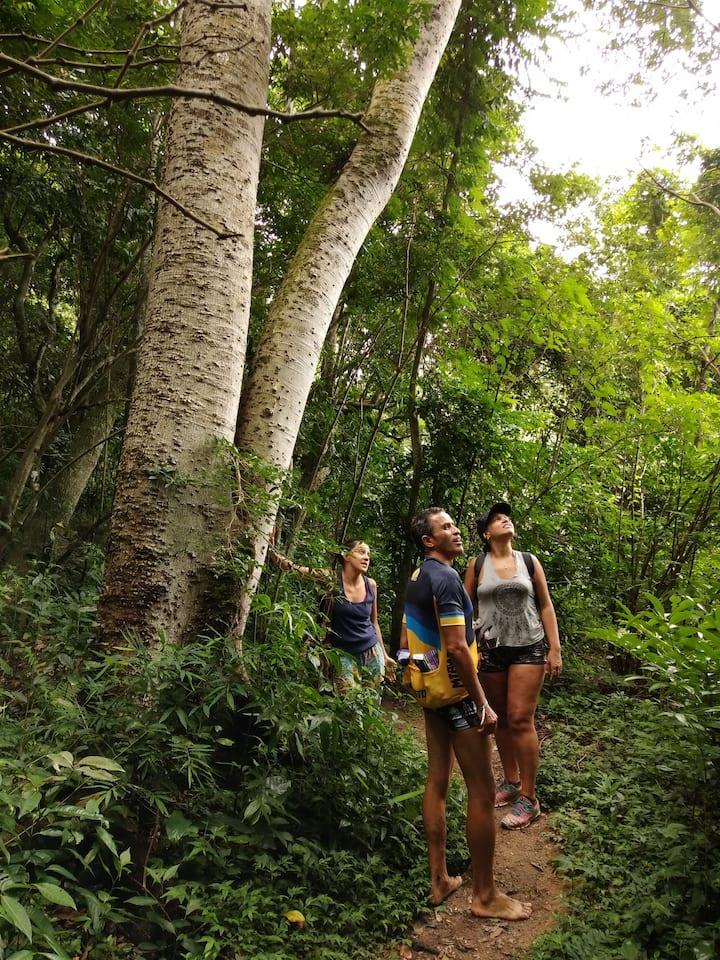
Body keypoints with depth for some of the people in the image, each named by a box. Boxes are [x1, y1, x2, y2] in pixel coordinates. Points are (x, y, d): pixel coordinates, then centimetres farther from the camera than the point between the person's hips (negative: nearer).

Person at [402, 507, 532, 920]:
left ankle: (439, 880, 25)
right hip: (456, 693, -10)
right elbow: (456, 647, -25)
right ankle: (485, 895, 12)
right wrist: (483, 704, -19)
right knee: (482, 792, 1)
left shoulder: (417, 577, 10)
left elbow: (407, 640, 16)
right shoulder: (446, 577, -19)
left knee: (437, 782, 14)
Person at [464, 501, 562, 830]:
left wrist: (555, 649, 1)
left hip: (529, 647, -1)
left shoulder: (529, 561, 4)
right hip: (492, 649, 1)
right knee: (501, 719, 11)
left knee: (521, 719, -8)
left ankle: (529, 798, 2)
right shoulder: (477, 564, 2)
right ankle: (511, 782, 28)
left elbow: (545, 606, 6)